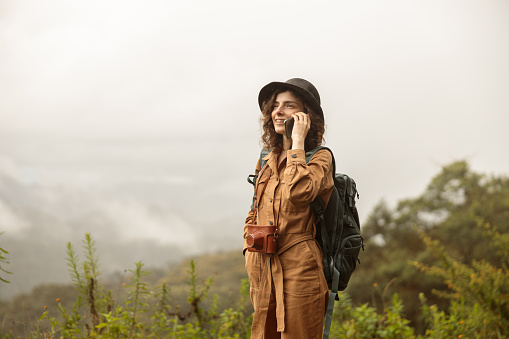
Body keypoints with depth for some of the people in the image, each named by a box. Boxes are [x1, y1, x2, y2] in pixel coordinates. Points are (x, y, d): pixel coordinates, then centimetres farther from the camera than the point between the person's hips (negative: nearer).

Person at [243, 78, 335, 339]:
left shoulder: (320, 158, -4)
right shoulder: (266, 161, 14)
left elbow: (298, 192, -25)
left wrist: (297, 142, -16)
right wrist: (249, 249, 11)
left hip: (300, 268, -6)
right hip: (263, 270, 6)